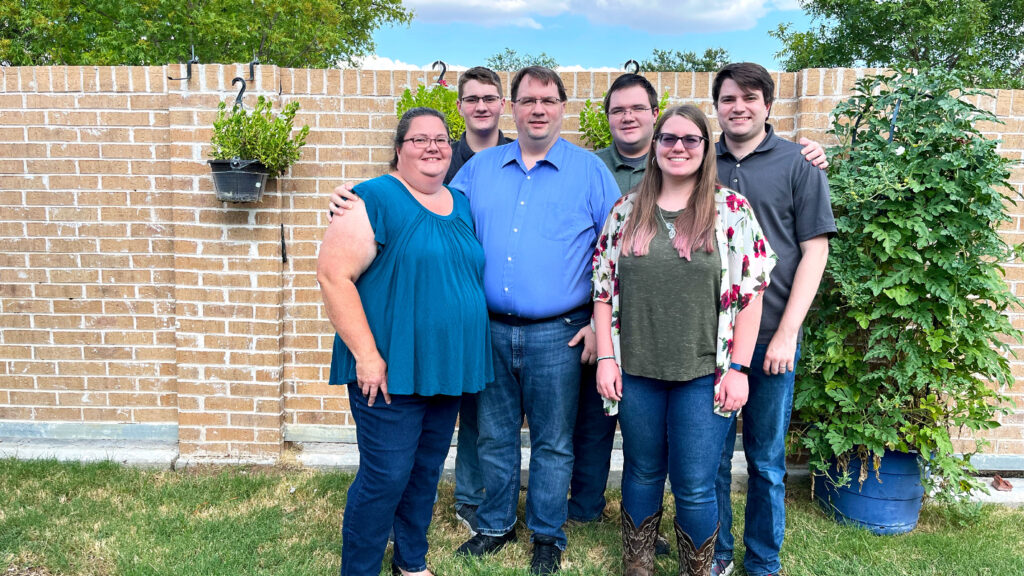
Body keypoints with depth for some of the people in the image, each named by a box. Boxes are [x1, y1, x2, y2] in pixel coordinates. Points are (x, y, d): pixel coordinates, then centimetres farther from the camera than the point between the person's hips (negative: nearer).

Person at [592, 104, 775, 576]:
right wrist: (606, 358, 1)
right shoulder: (627, 210, 5)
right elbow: (604, 289, 6)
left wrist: (737, 368, -7)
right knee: (641, 473, 16)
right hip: (636, 370, 3)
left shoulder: (732, 209, -2)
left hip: (703, 373, -2)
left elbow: (750, 292, -3)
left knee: (694, 487, 5)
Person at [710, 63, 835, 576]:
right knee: (711, 454, 10)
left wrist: (787, 333, -10)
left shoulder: (798, 164, 0)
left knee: (766, 460, 10)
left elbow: (814, 251, -3)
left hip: (771, 339, -2)